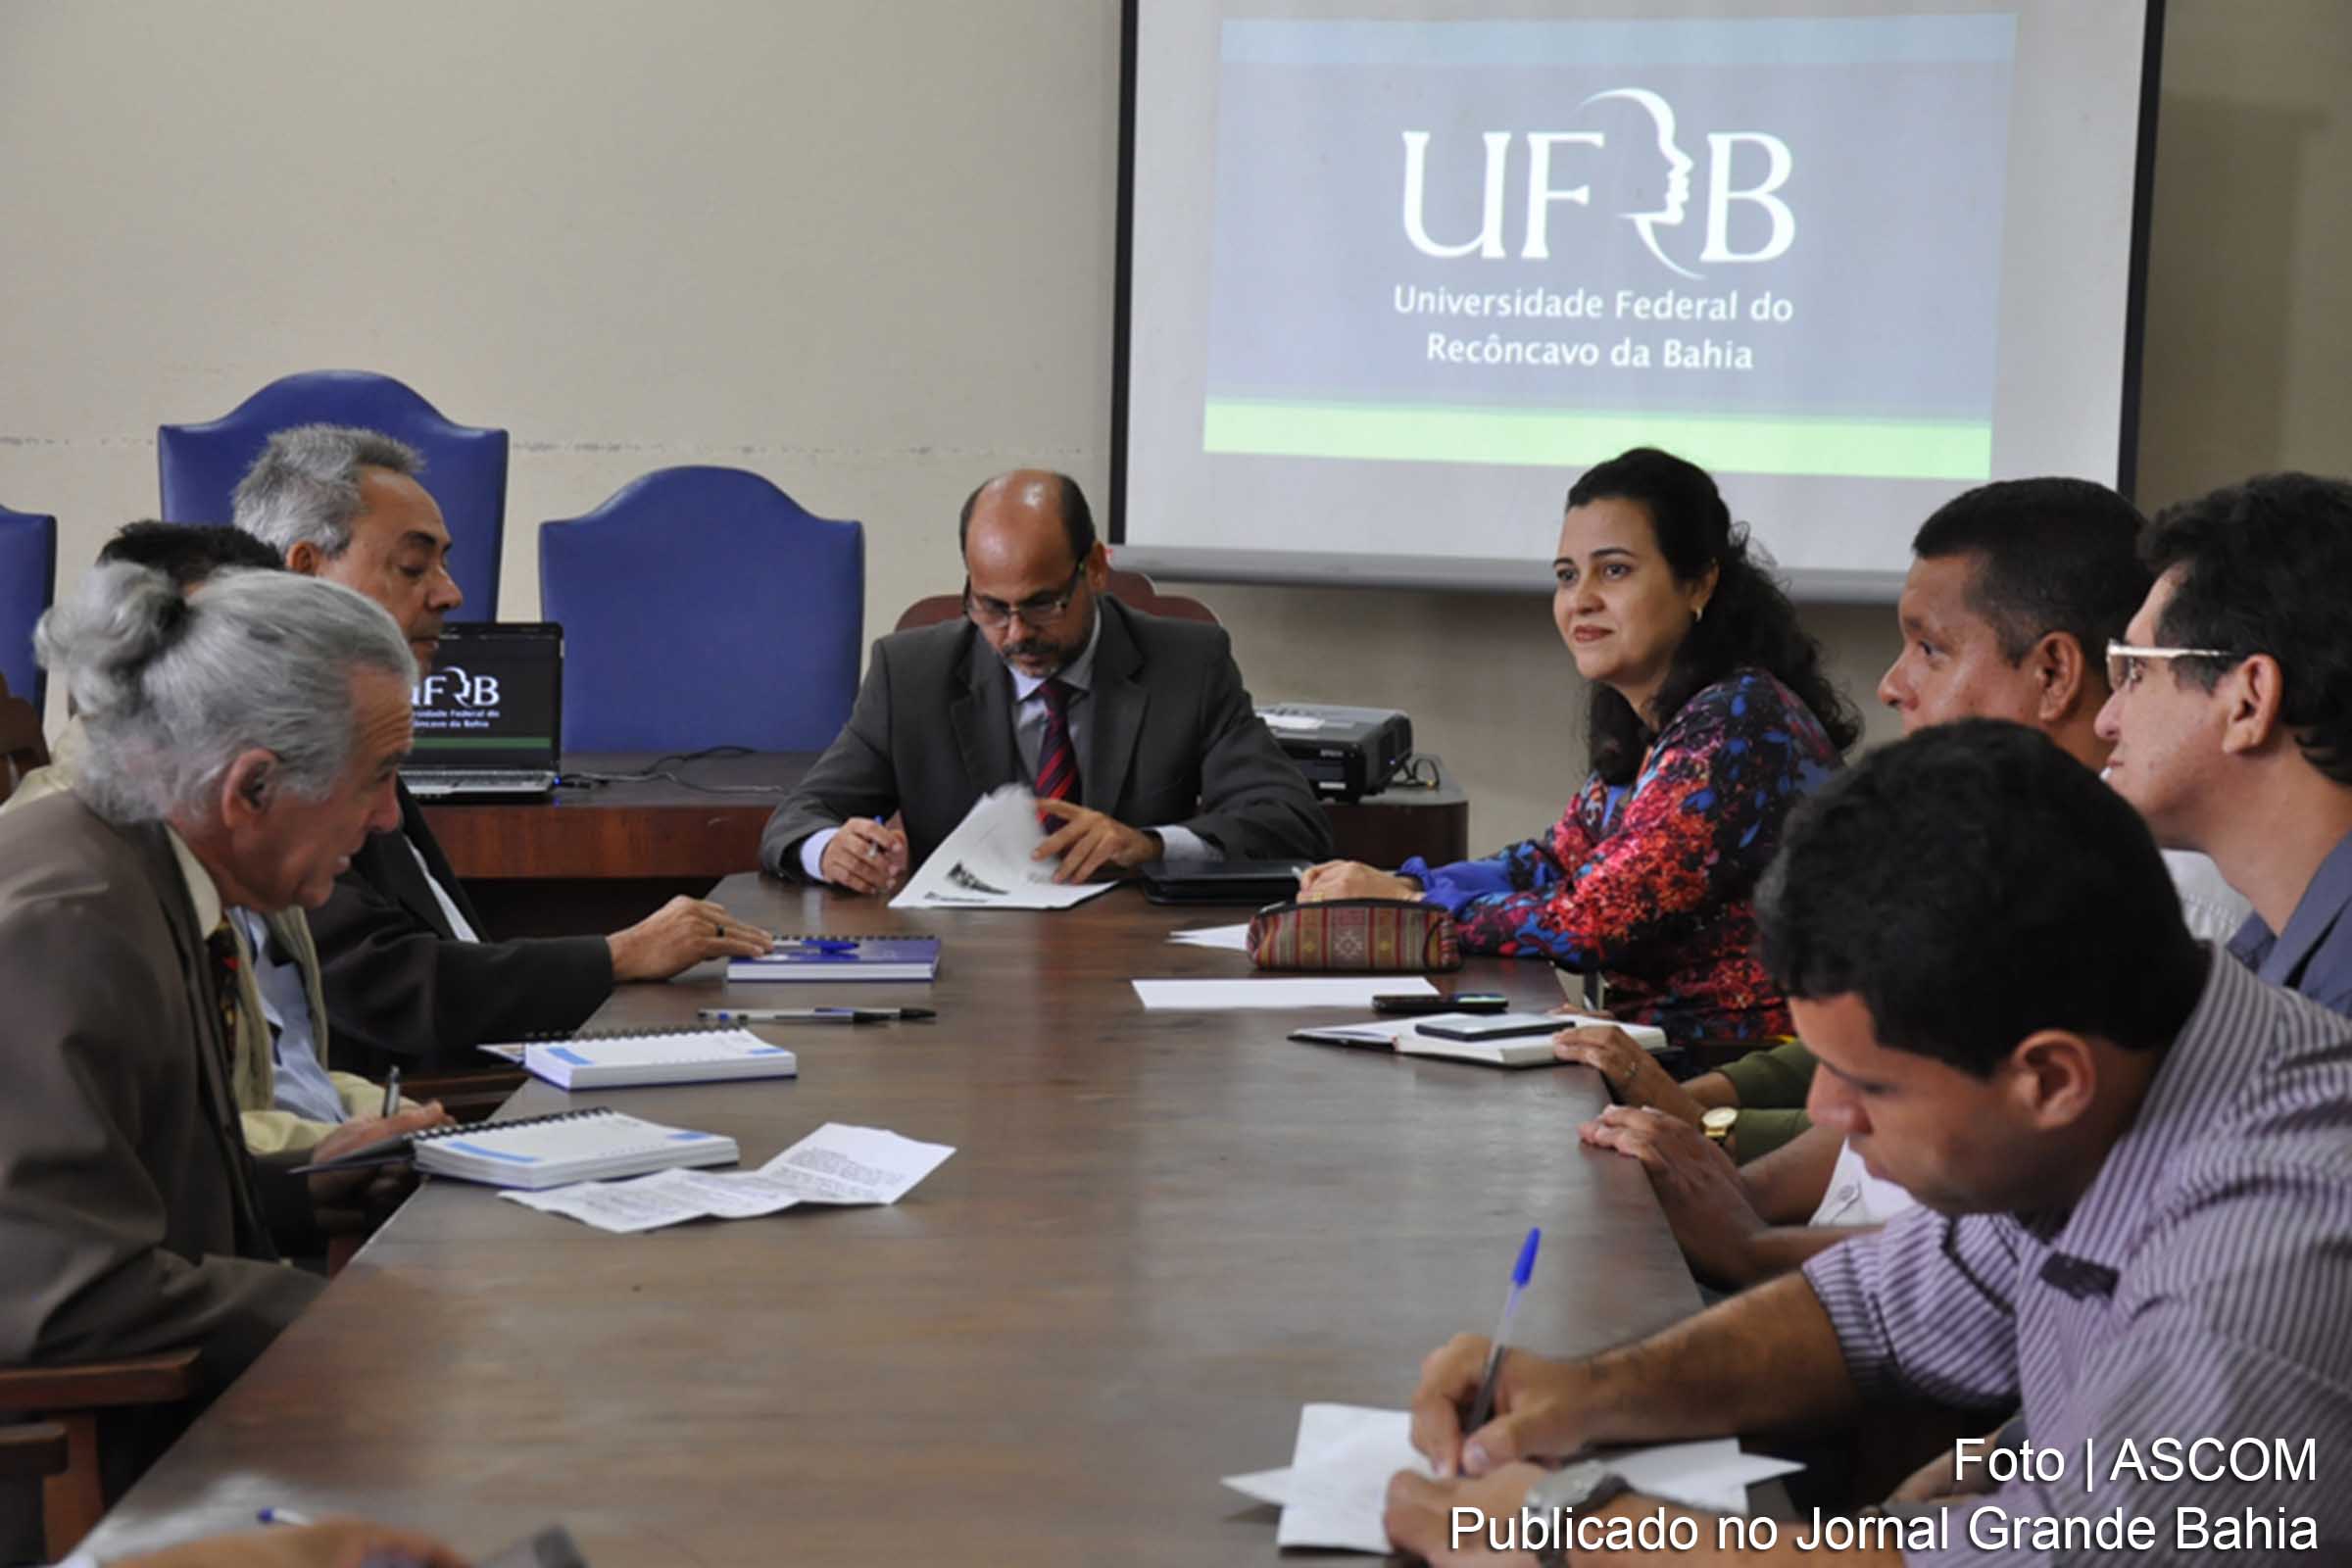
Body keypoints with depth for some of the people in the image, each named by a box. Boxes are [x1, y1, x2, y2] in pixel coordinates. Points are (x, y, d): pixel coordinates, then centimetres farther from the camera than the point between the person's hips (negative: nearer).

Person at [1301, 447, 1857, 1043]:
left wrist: (1409, 904, -11)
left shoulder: (1736, 725, -18)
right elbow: (1559, 860, 16)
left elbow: (1594, 921, -21)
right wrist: (1396, 884, 0)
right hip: (1659, 1034, 8)